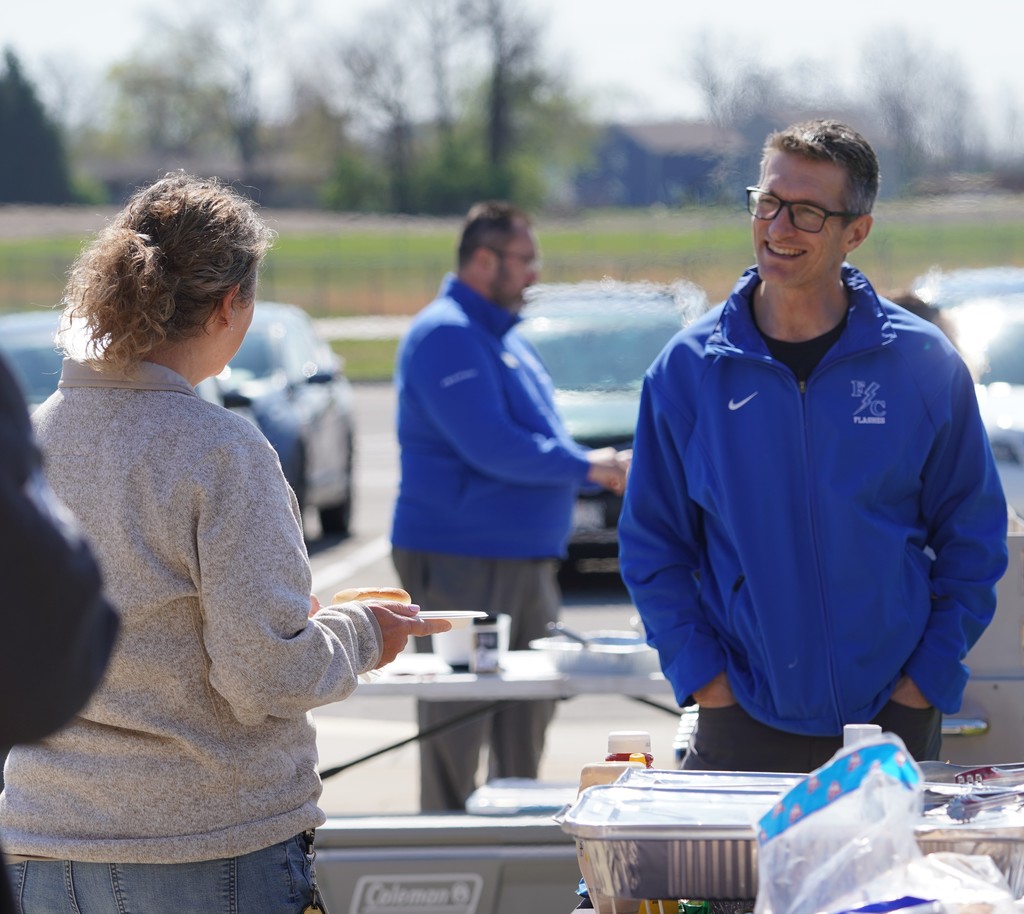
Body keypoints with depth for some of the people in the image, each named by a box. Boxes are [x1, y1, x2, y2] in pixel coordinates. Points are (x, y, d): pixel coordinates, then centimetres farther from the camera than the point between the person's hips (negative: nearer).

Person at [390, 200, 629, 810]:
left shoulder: (506, 335, 18)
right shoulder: (445, 335, -14)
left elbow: (536, 441, 24)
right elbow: (490, 446, -21)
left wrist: (602, 468, 7)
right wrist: (584, 466, -13)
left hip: (528, 563, 10)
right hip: (461, 561, -10)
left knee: (526, 722, 13)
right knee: (457, 725, -5)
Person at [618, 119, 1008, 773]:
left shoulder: (925, 364, -2)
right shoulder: (688, 369, -1)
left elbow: (972, 540, 4)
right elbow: (652, 546, 5)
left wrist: (927, 677, -4)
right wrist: (705, 677, -5)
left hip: (895, 718, 0)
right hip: (744, 723, 0)